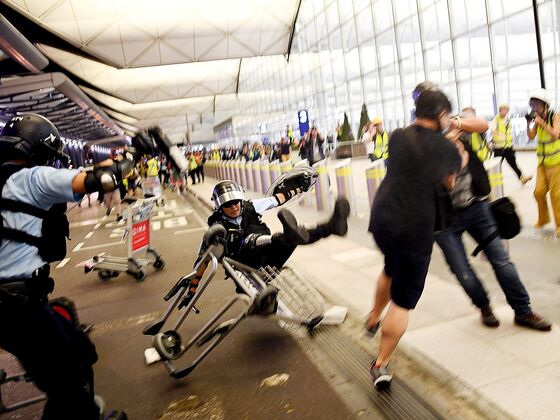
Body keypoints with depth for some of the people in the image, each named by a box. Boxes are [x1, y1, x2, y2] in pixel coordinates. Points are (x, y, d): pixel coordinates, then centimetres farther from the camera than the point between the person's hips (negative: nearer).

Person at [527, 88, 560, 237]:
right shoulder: (537, 119, 4)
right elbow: (531, 136, -1)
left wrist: (541, 122, -25)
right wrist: (528, 123, -14)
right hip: (542, 162, 5)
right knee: (539, 192, 4)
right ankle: (543, 219, 24)